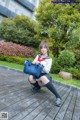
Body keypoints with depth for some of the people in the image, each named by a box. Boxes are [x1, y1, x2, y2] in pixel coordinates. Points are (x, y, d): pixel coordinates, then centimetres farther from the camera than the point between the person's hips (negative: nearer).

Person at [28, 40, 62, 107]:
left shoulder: (49, 59, -2)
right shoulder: (38, 56, 10)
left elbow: (47, 70, -12)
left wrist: (40, 63, -24)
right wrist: (33, 63, -10)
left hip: (45, 75, -3)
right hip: (37, 74, 4)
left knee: (43, 78, -41)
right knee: (30, 77, -32)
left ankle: (58, 97, -33)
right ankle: (37, 86, 5)